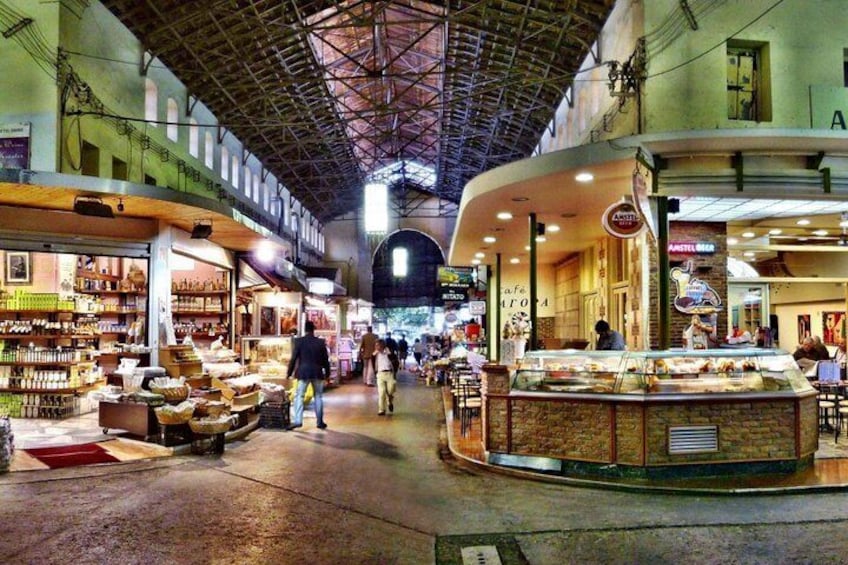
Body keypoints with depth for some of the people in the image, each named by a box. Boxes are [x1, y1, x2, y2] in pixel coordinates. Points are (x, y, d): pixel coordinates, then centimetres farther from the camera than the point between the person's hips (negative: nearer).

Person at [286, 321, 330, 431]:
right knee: (318, 397, 11)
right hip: (317, 373, 2)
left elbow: (293, 358, -4)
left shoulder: (299, 341, -4)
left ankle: (297, 420, -11)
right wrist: (327, 373, 17)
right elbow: (325, 359, 6)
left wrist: (289, 373, 3)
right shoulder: (321, 342, 1)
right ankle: (320, 422, 13)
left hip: (303, 373, -2)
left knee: (299, 396, 2)